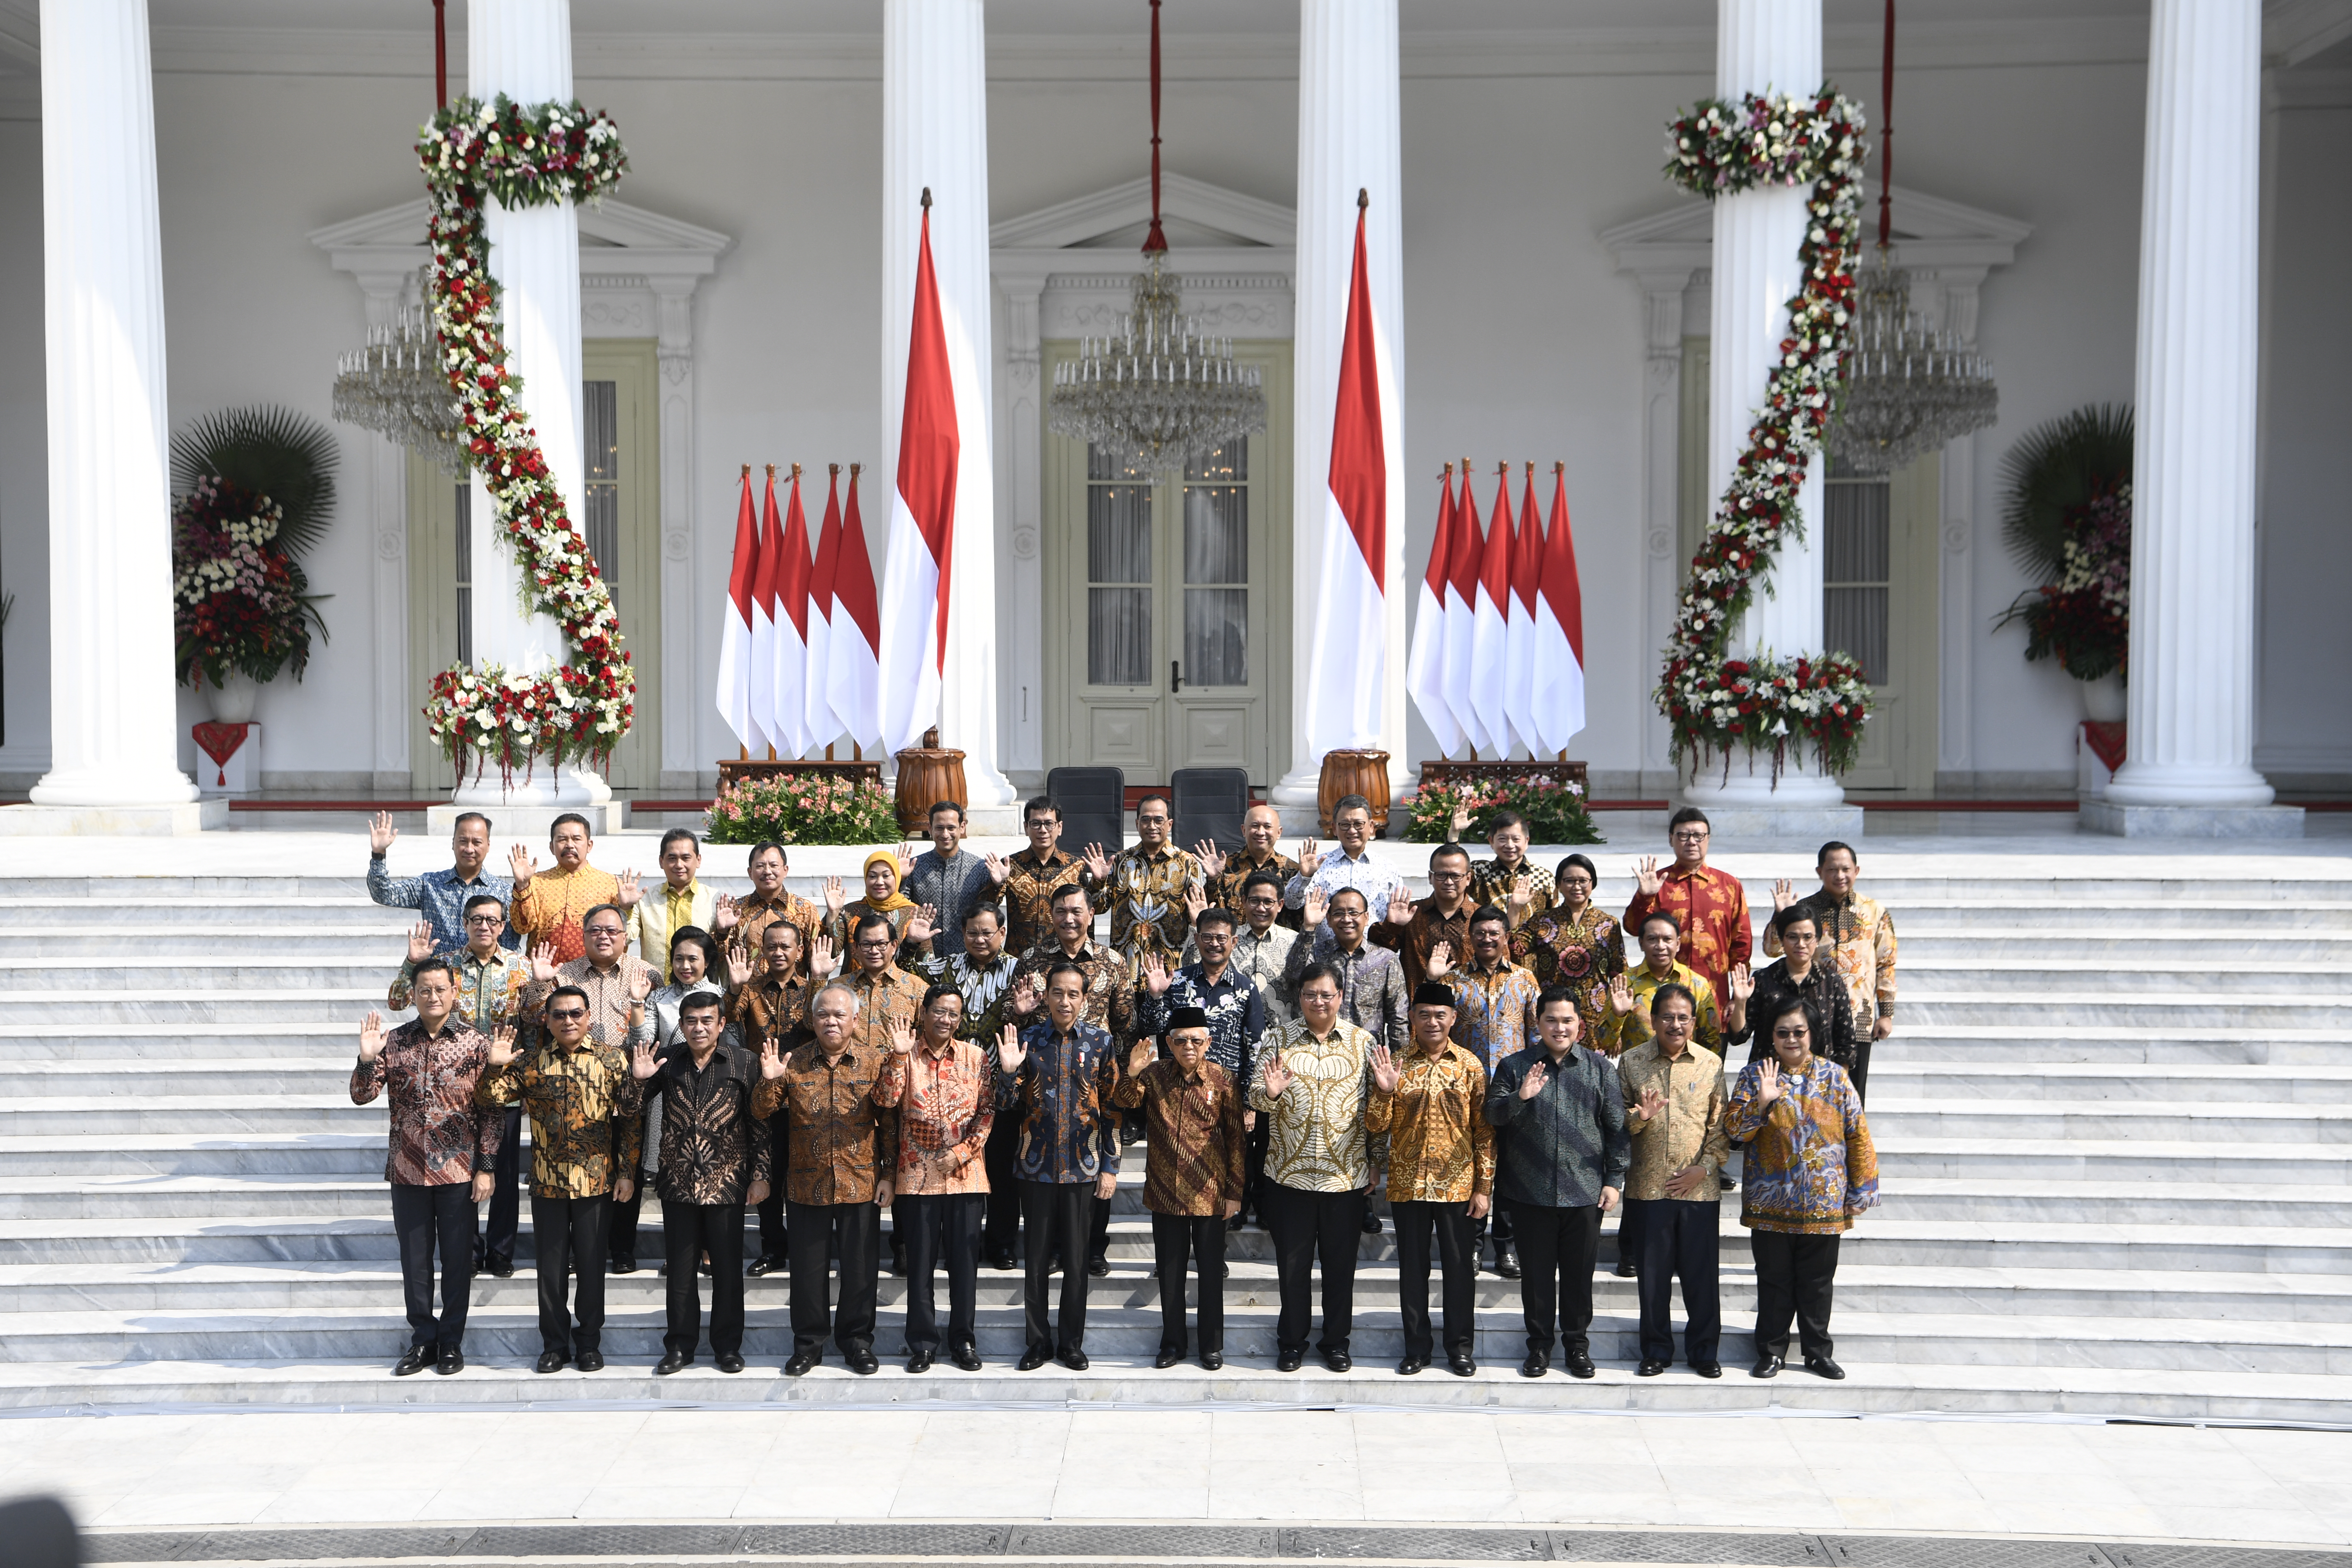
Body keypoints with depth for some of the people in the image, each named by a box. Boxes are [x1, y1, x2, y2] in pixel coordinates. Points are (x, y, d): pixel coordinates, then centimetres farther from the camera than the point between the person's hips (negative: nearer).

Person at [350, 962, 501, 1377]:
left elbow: (492, 1111, -3)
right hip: (408, 1171, 2)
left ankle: (451, 1341, 19)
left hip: (459, 1171, -2)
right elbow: (362, 1096, 0)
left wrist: (486, 1167, -7)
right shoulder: (395, 1041, 2)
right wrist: (368, 1059, -18)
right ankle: (422, 1339, 22)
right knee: (414, 1258, 10)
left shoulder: (475, 1042, -4)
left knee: (457, 1258, 6)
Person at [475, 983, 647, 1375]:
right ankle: (554, 1344, 21)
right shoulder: (530, 1063, 3)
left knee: (591, 1264, 7)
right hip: (547, 1182, 2)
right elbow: (489, 1098, 0)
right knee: (551, 1266, 8)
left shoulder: (611, 1059, -1)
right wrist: (495, 1067, -19)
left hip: (597, 1181, -1)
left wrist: (628, 1172, -3)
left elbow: (631, 1118, 1)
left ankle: (589, 1342, 20)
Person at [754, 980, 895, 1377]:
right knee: (807, 1266, 8)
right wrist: (769, 1082, -17)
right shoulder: (794, 1062, 1)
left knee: (861, 1266, 7)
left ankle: (857, 1340, 22)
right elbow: (762, 1114, 2)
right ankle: (808, 1343, 22)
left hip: (861, 1185, -1)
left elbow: (890, 1122, 1)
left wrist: (889, 1174, -3)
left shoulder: (874, 1062, -1)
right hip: (806, 1185, 1)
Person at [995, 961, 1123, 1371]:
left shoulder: (1100, 1041, 0)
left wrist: (1110, 1166, -1)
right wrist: (1008, 1072, -19)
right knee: (1035, 1258, 7)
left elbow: (1112, 1108, 2)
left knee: (1077, 1258, 6)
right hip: (1036, 1165, 1)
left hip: (1083, 1167, -1)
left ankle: (1072, 1342, 19)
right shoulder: (1026, 1040, 1)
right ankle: (1039, 1340, 20)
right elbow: (1009, 1106, 1)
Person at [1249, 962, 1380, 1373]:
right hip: (1290, 1173, 0)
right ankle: (1292, 1341, 24)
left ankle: (1336, 1341, 25)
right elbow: (1256, 1101, -2)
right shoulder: (1280, 1040, 0)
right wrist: (1270, 1093, -21)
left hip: (1346, 1174, 0)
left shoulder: (1363, 1042, 2)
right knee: (1293, 1262, 9)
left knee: (1340, 1263, 10)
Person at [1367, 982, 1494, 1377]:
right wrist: (1384, 1091, -19)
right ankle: (1417, 1346, 20)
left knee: (1459, 1267, 6)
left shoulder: (1470, 1066, 0)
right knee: (1412, 1267, 9)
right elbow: (1375, 1126, 0)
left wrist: (1484, 1186, -4)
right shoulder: (1395, 1065, 1)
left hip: (1458, 1184, -1)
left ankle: (1461, 1347, 18)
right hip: (1408, 1184, 1)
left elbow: (1484, 1131, 1)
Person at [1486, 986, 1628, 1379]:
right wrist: (1519, 1098, -20)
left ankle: (1577, 1344, 22)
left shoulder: (1600, 1068, 5)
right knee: (1537, 1273, 8)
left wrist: (1614, 1179, 0)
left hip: (1585, 1192, 0)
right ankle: (1539, 1344, 21)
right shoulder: (1515, 1067, 4)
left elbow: (1617, 1126, 5)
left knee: (1579, 1273, 8)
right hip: (1530, 1193, 0)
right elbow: (1491, 1117, -1)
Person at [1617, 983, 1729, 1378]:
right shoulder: (1631, 1062, 2)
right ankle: (1656, 1350, 20)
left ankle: (1704, 1351, 18)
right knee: (1652, 1275, 6)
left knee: (1702, 1274, 5)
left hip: (1699, 1188, 0)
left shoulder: (1711, 1064, 3)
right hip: (1647, 1187, 0)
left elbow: (1721, 1126, 4)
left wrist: (1705, 1167, -7)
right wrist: (1638, 1117, -16)